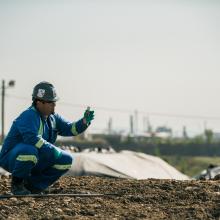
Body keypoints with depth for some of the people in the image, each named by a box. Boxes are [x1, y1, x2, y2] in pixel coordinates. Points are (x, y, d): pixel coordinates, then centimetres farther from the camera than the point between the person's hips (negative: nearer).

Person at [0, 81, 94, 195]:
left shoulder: (53, 118, 7)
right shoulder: (29, 116, -23)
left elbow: (70, 129, 6)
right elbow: (32, 139, -37)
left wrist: (85, 121, -14)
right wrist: (53, 150, -31)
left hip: (34, 160, 9)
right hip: (12, 158, -9)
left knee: (66, 160, 0)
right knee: (30, 150, -42)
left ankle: (33, 184, 7)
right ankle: (17, 183, -14)